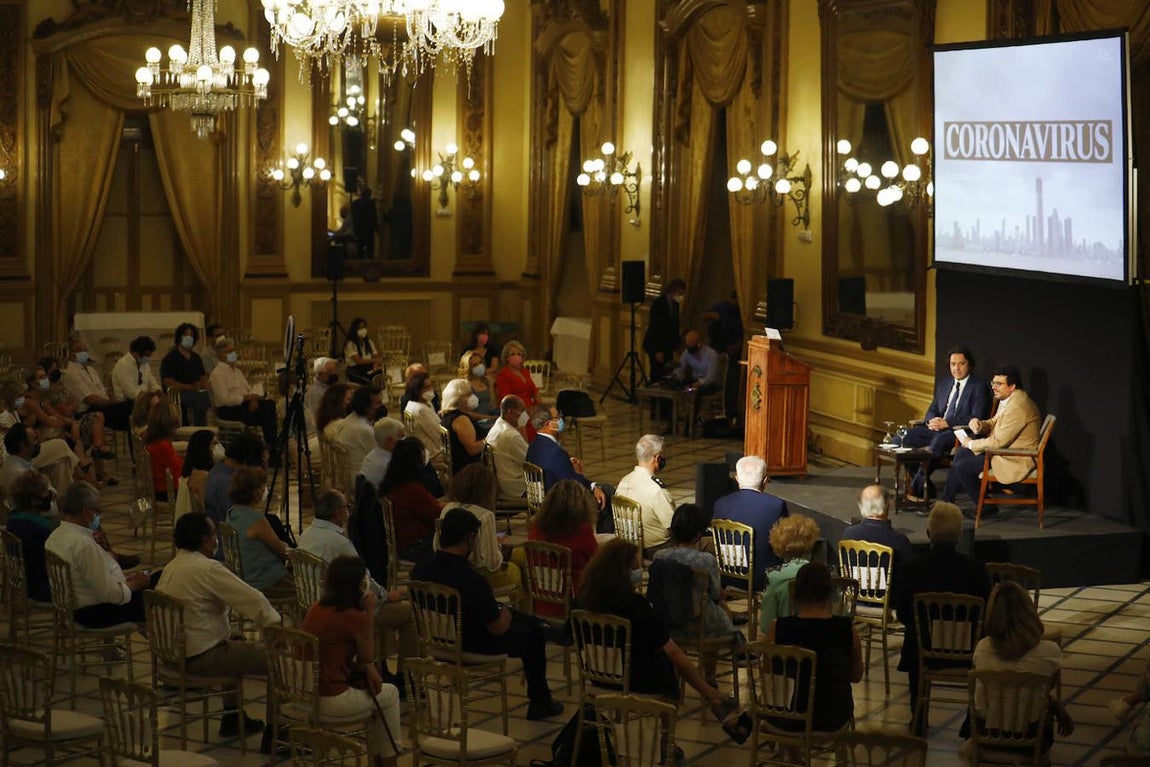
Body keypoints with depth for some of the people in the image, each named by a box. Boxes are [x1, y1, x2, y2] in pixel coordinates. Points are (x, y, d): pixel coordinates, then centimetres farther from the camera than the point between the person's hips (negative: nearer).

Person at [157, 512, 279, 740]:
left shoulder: (170, 568, 9)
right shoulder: (208, 569, -20)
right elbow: (253, 600, -19)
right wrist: (275, 623, -2)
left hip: (173, 655, 10)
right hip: (201, 658, -10)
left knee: (236, 646, 35)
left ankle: (232, 720, 40)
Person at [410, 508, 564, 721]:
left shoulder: (421, 568, -13)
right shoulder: (472, 580, -34)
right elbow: (498, 629, -22)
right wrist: (504, 615, 3)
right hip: (474, 648, -7)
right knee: (533, 632, 18)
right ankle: (540, 702, 31)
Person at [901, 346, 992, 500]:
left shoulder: (979, 386, -3)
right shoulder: (943, 383, 19)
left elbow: (976, 418, -12)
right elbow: (932, 409, 21)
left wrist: (947, 423, -18)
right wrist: (932, 421, -4)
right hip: (938, 428, 7)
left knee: (939, 439, -37)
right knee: (909, 435, -19)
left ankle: (918, 486, -30)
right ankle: (925, 487, -17)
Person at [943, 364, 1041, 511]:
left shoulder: (1018, 407, -26)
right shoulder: (1007, 400, 8)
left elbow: (998, 442, -26)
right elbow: (993, 423, 20)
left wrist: (971, 444, -11)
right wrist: (979, 425, -4)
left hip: (1015, 461, -11)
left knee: (962, 466, -14)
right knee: (961, 454, 13)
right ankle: (946, 502, 16)